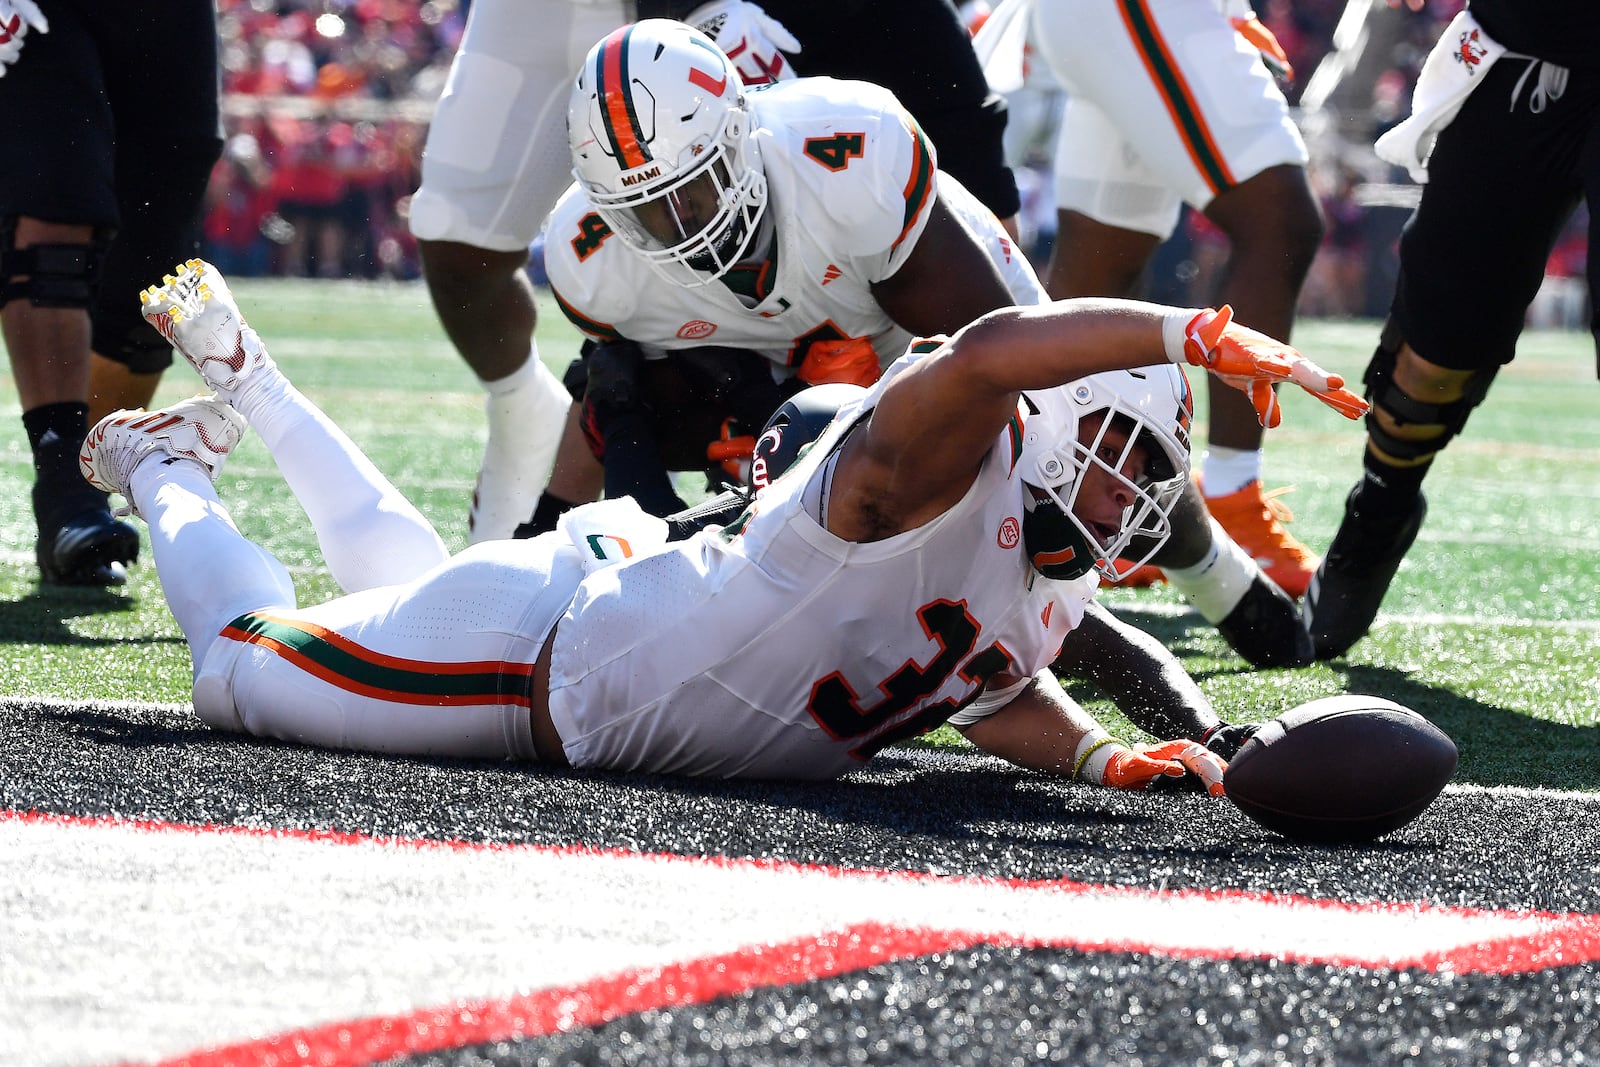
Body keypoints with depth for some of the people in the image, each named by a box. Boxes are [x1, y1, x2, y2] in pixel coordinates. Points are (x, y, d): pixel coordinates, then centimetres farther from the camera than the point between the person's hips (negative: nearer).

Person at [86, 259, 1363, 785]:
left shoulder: (1055, 590, -9)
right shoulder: (935, 469, -36)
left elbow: (991, 688, 6)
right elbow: (989, 352, -57)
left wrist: (1099, 755, -14)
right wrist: (1200, 337, -58)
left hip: (629, 593, 8)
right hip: (534, 641, -8)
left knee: (398, 569, 35)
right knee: (246, 664, 13)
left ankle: (243, 378, 54)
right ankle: (168, 469, 40)